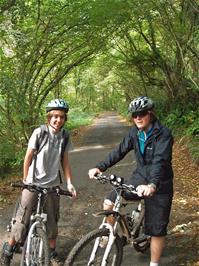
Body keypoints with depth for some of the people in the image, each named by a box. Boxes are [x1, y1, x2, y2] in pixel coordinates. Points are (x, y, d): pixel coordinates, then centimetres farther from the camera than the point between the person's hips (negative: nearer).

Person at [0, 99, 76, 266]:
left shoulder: (65, 136, -2)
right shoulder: (39, 132, -13)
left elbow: (65, 162, 3)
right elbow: (28, 157, -6)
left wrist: (69, 183, -5)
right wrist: (25, 179, -5)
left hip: (52, 185, 3)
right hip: (34, 183, -3)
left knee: (52, 221, 12)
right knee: (23, 219, 2)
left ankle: (52, 252, 30)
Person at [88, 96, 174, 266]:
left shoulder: (163, 134, -21)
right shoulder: (135, 132, -2)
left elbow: (160, 161, -35)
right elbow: (119, 152, -2)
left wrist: (153, 185, -51)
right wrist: (100, 167, -14)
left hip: (159, 185, -5)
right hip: (140, 177, 5)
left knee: (157, 230, 3)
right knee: (109, 202, -9)